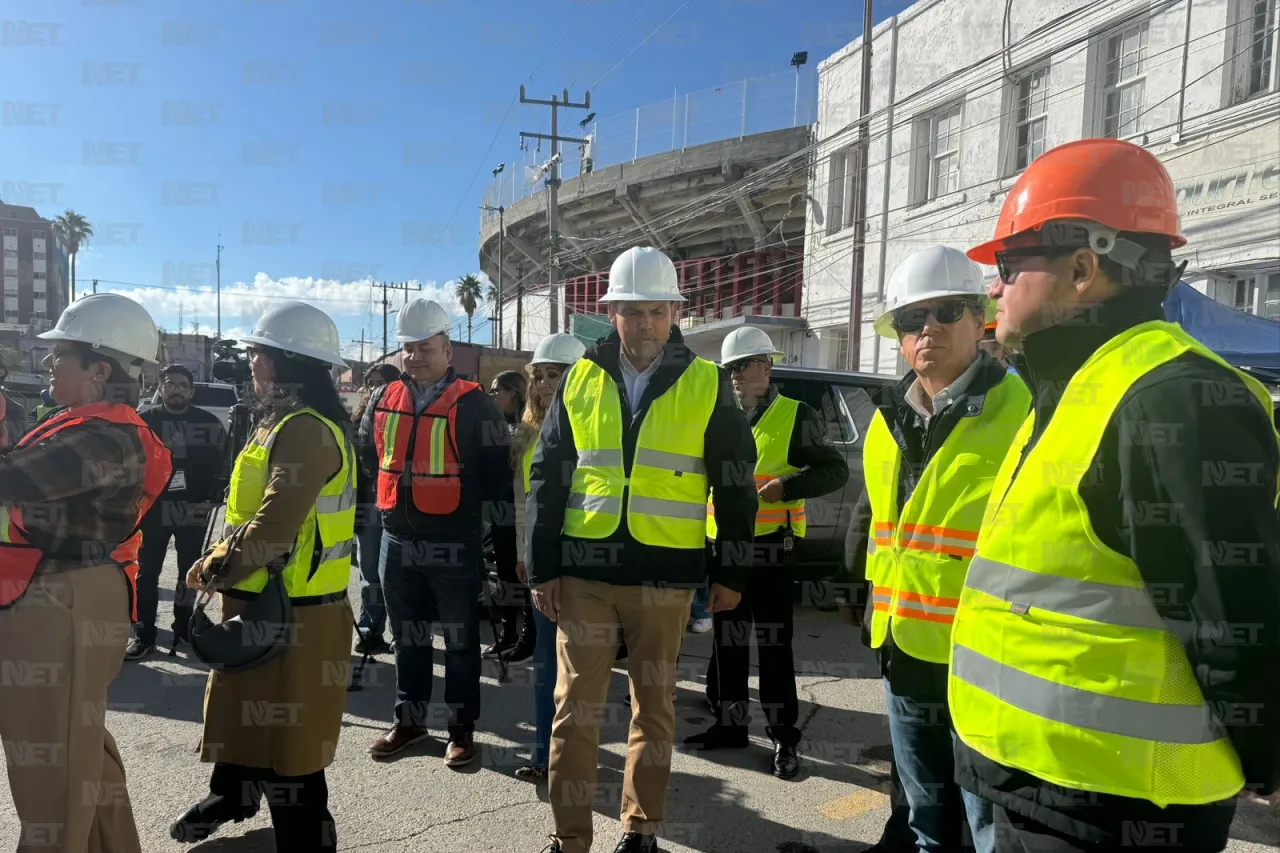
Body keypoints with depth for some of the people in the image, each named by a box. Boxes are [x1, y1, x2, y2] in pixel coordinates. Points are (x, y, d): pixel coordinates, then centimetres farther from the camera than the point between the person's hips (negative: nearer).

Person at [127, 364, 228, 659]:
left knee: (190, 570, 12)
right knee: (147, 571, 5)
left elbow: (222, 462, 2)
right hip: (153, 508, -1)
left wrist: (212, 497, -6)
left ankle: (183, 627, 27)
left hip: (193, 510, 1)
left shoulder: (209, 422, 0)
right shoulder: (145, 421, -1)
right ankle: (144, 635, 13)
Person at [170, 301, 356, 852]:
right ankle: (232, 794, 53)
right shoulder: (282, 424, 11)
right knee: (246, 709, 30)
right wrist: (222, 562, 7)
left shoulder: (307, 431, -23)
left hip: (290, 615, -11)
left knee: (287, 741, 3)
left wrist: (214, 569, -14)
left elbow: (273, 529, -29)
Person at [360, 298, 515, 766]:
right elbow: (365, 461, 18)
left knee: (460, 640, 8)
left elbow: (497, 476, -7)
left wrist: (507, 542, -7)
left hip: (454, 545, -5)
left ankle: (462, 729, 23)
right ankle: (409, 720, 34)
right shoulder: (384, 400, 7)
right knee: (408, 638, 17)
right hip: (397, 540, 5)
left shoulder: (473, 404, -8)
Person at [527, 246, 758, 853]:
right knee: (574, 708, 6)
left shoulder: (706, 384, 0)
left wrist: (731, 571, 4)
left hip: (665, 576, -1)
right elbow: (547, 478, 6)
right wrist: (543, 567, 2)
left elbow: (735, 484, 4)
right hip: (585, 570, 1)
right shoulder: (580, 380, 4)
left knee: (654, 706, 13)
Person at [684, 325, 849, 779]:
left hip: (770, 548, -5)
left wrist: (783, 487, -21)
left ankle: (784, 738, 13)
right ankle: (729, 724, 26)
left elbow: (835, 470, -7)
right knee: (728, 643, 13)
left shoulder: (795, 417, -4)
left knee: (773, 647, 1)